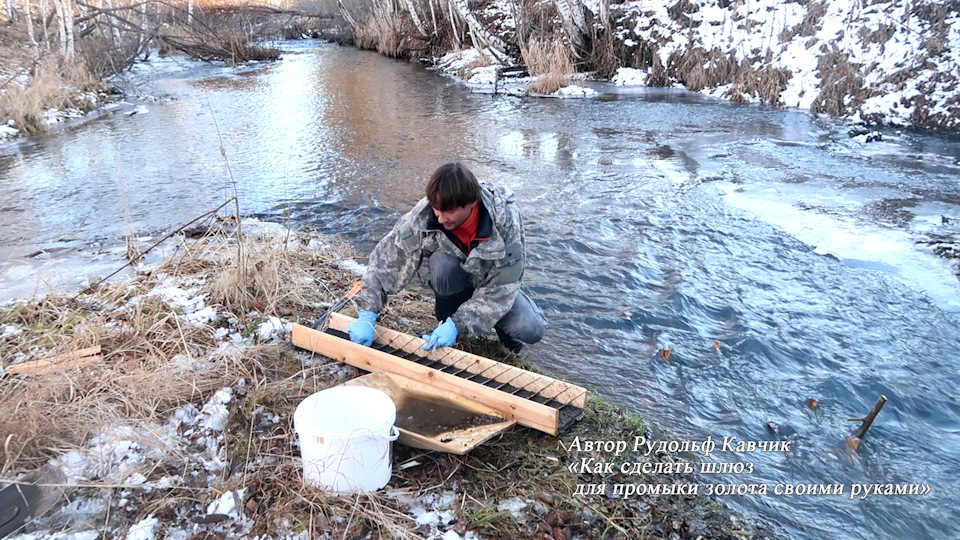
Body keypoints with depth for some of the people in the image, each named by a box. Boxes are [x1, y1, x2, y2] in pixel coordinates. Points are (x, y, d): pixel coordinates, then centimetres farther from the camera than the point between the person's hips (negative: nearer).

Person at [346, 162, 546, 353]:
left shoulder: (505, 220, -33)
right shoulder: (423, 215, -29)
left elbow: (500, 286, -30)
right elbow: (385, 260, -23)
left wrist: (457, 324, -38)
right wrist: (367, 316, -31)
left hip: (494, 283, -1)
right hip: (457, 282, 1)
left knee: (531, 330, -25)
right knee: (443, 262, -34)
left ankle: (499, 321, 9)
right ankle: (445, 321, -7)